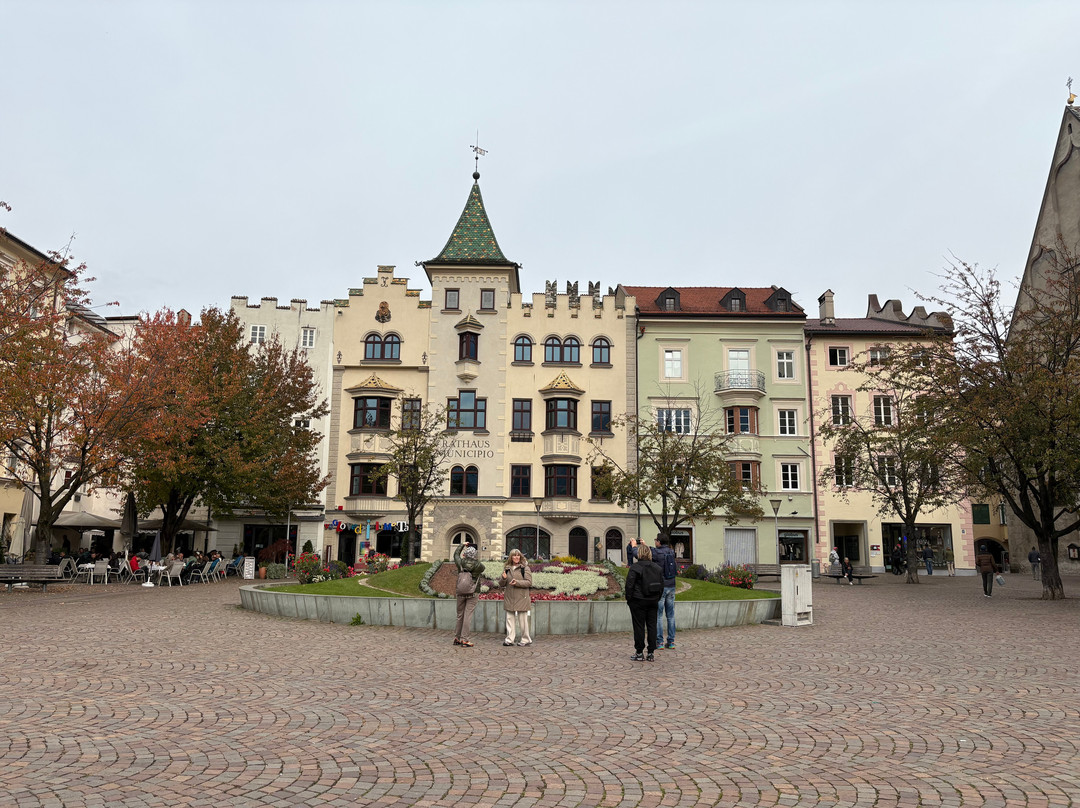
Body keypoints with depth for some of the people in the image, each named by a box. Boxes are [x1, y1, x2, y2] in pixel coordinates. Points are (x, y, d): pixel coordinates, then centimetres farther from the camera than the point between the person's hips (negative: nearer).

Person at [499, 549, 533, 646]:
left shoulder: (525, 568, -2)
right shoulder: (507, 568, 12)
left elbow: (529, 582, -8)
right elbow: (501, 584, 13)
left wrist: (517, 582, -20)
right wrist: (503, 578, -9)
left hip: (521, 598, -4)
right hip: (509, 598, 4)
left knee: (522, 619, 2)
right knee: (510, 618, 4)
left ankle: (525, 639, 12)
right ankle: (509, 639, 8)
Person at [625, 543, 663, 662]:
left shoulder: (635, 567, -11)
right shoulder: (657, 568, 6)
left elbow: (629, 585, -11)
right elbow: (662, 585, 11)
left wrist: (628, 599, -1)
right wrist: (657, 599, 17)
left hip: (638, 601, -5)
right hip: (653, 601, 5)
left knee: (639, 626, 1)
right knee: (652, 626, 8)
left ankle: (639, 653, 6)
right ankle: (650, 653, 10)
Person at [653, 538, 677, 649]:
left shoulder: (656, 552, -14)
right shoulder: (671, 551, 6)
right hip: (671, 586, 6)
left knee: (658, 615, 0)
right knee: (671, 615, 10)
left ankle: (659, 642, 0)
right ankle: (671, 642, 12)